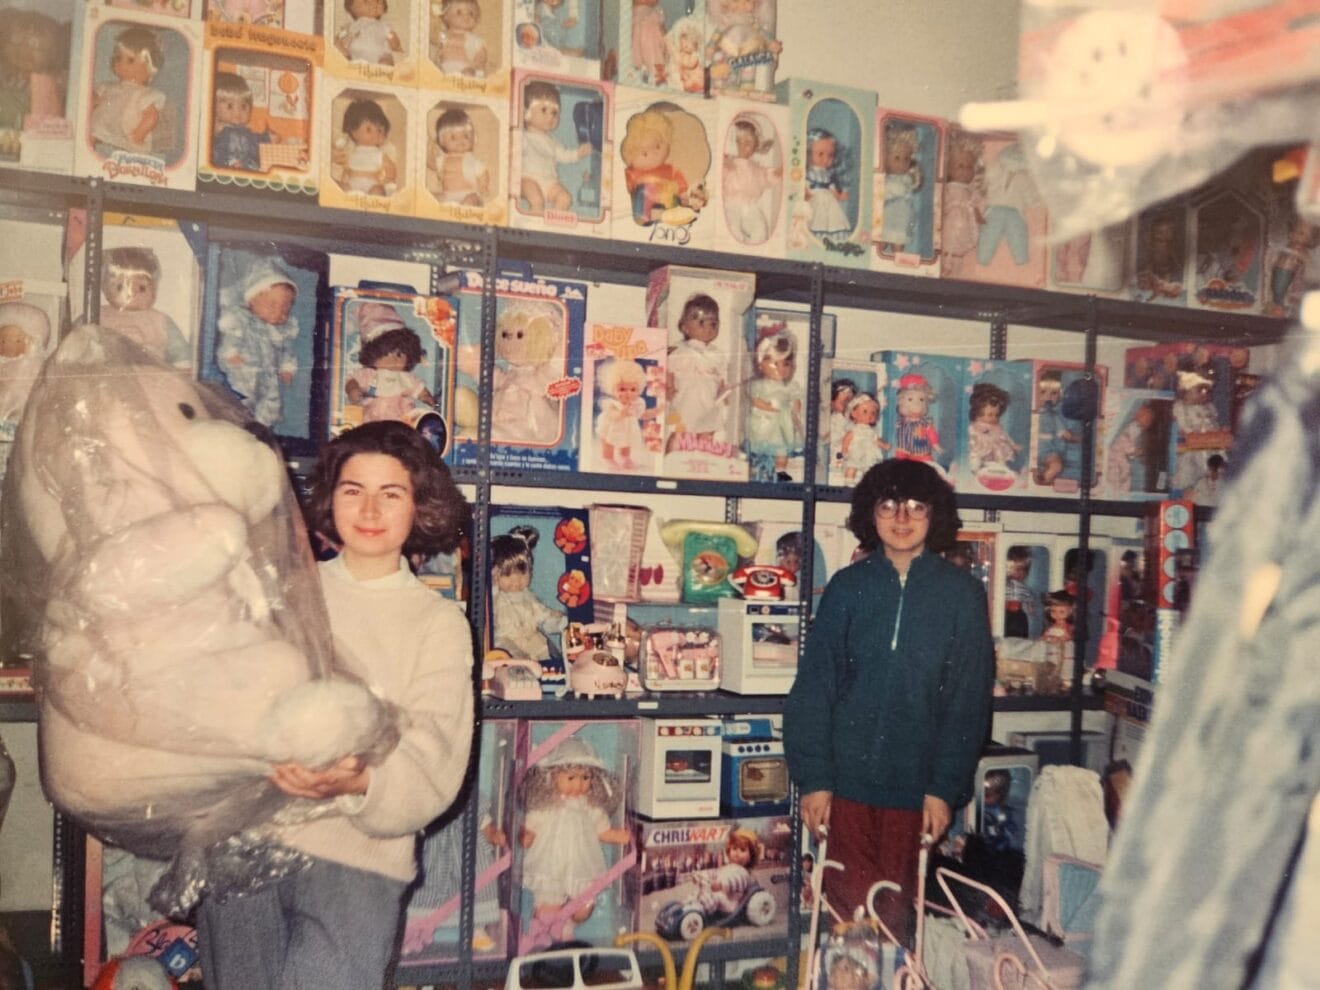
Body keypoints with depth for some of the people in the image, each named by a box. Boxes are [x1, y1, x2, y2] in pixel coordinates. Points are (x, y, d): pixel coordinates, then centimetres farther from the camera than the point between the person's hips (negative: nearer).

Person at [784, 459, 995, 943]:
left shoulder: (962, 593, 0)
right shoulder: (847, 587, 2)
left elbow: (969, 699, 0)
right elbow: (813, 686, 1)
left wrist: (945, 787, -5)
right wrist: (812, 778, -6)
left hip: (915, 783, 0)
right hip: (847, 778, 1)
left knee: (896, 912, 7)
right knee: (850, 908, 3)